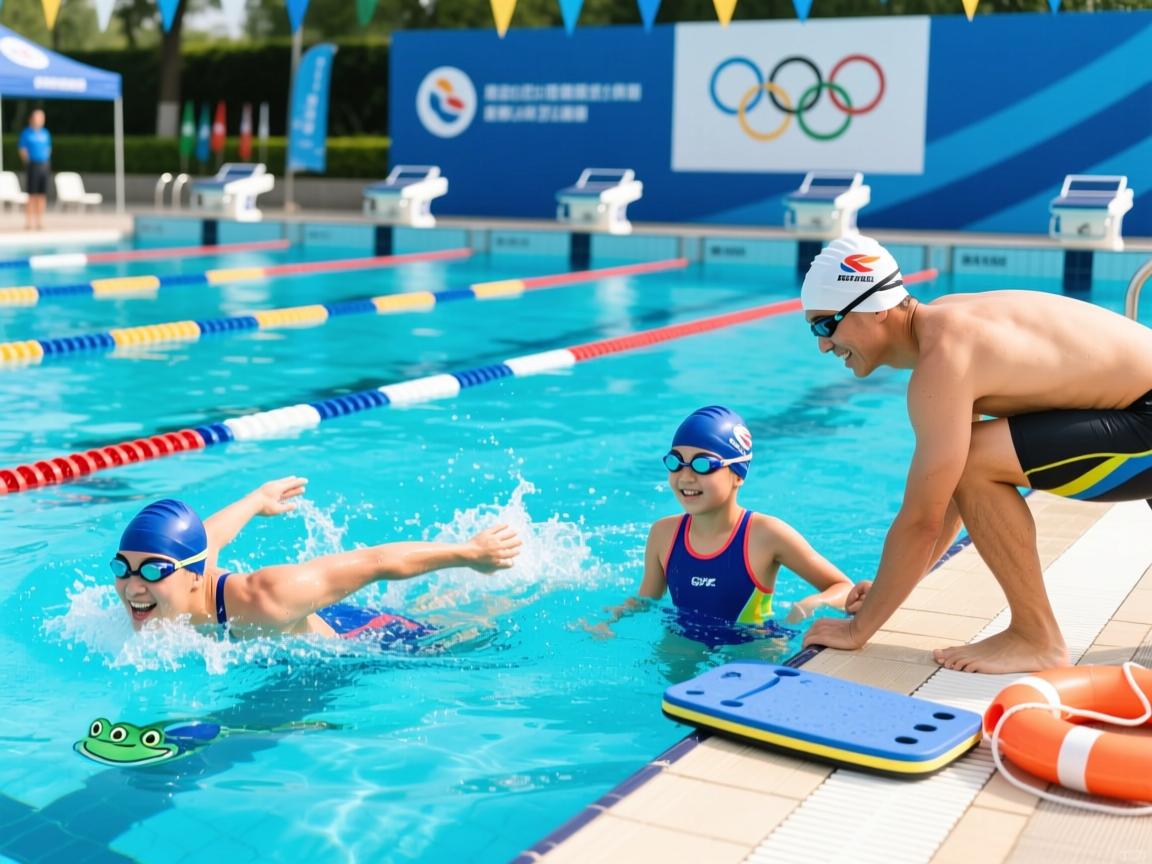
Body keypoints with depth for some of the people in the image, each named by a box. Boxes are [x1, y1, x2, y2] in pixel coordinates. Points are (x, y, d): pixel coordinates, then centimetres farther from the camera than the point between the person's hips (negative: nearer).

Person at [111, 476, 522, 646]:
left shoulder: (261, 603, -44)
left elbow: (376, 561, -35)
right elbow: (209, 537, -2)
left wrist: (469, 553, -24)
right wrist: (258, 499, 19)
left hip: (382, 641, -6)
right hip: (331, 625, 6)